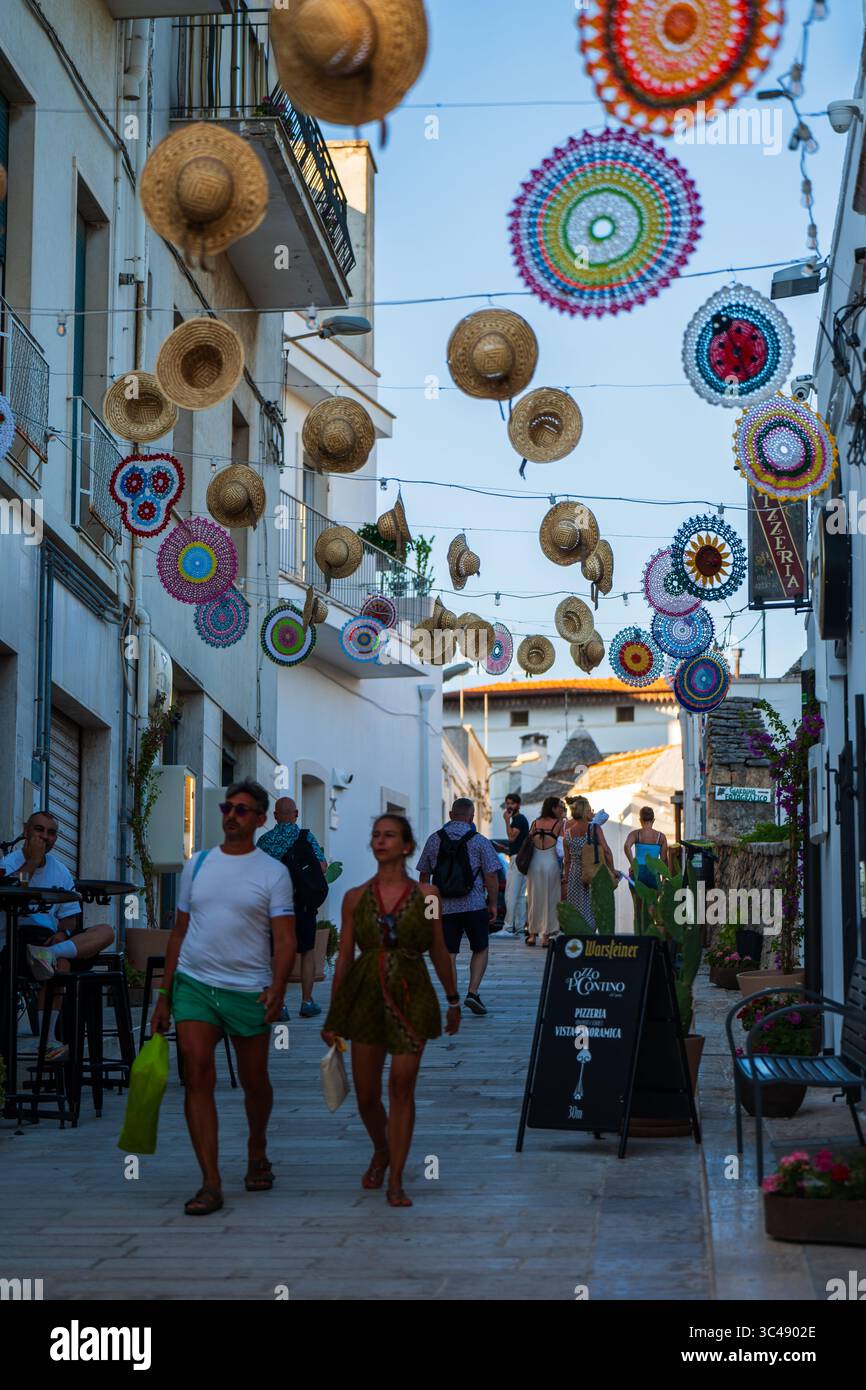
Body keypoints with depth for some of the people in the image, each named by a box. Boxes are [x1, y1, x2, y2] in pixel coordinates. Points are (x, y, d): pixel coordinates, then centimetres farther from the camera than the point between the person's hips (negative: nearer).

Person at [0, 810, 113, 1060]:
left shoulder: (60, 870, 17)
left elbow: (70, 916, 16)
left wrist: (63, 933, -7)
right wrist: (33, 859, -16)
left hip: (52, 937, 6)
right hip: (21, 935, -6)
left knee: (105, 931, -17)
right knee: (61, 963, -34)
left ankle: (49, 954, -40)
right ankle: (47, 1041, -37)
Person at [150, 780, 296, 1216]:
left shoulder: (273, 873, 0)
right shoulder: (197, 865, 10)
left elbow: (285, 940, -7)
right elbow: (179, 932, 15)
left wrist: (278, 987, -24)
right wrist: (164, 996, 11)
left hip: (249, 991, -2)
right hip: (194, 984, 2)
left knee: (255, 1084, 10)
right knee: (197, 1075, -14)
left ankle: (257, 1152, 40)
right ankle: (210, 1184, -14)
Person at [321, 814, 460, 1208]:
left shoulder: (426, 895, 2)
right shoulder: (356, 898, 5)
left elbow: (440, 953, 10)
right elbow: (344, 957, 8)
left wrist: (453, 1001, 14)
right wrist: (333, 1016, 8)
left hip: (411, 996, -2)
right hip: (366, 997, 2)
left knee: (402, 1088, -8)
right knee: (366, 1093, 6)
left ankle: (396, 1180, 0)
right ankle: (381, 1151, 36)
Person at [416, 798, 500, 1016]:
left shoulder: (434, 840, 5)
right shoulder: (479, 841, -4)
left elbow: (424, 875, 11)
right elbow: (491, 876, -6)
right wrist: (493, 904, 3)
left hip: (444, 908, 2)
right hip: (474, 905, -2)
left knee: (449, 954, 6)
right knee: (481, 949, 12)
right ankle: (473, 992, -2)